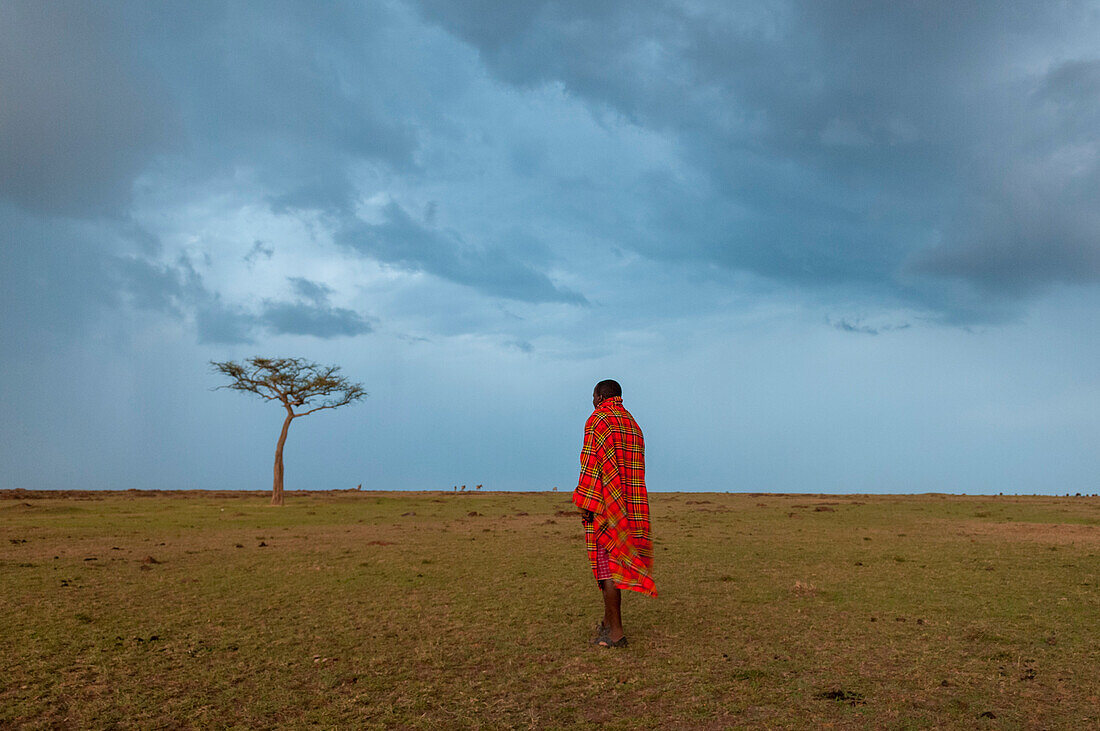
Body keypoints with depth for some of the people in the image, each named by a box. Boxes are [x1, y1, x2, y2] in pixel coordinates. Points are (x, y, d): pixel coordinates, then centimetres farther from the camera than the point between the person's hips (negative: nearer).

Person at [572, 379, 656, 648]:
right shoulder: (633, 424, 17)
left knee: (606, 564, -5)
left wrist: (586, 505, -14)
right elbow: (635, 469, 16)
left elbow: (590, 464, -15)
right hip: (628, 509, 8)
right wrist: (629, 508, 19)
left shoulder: (597, 420, -8)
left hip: (603, 505, -8)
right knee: (615, 561, 16)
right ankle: (608, 622, 25)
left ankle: (615, 631, -3)